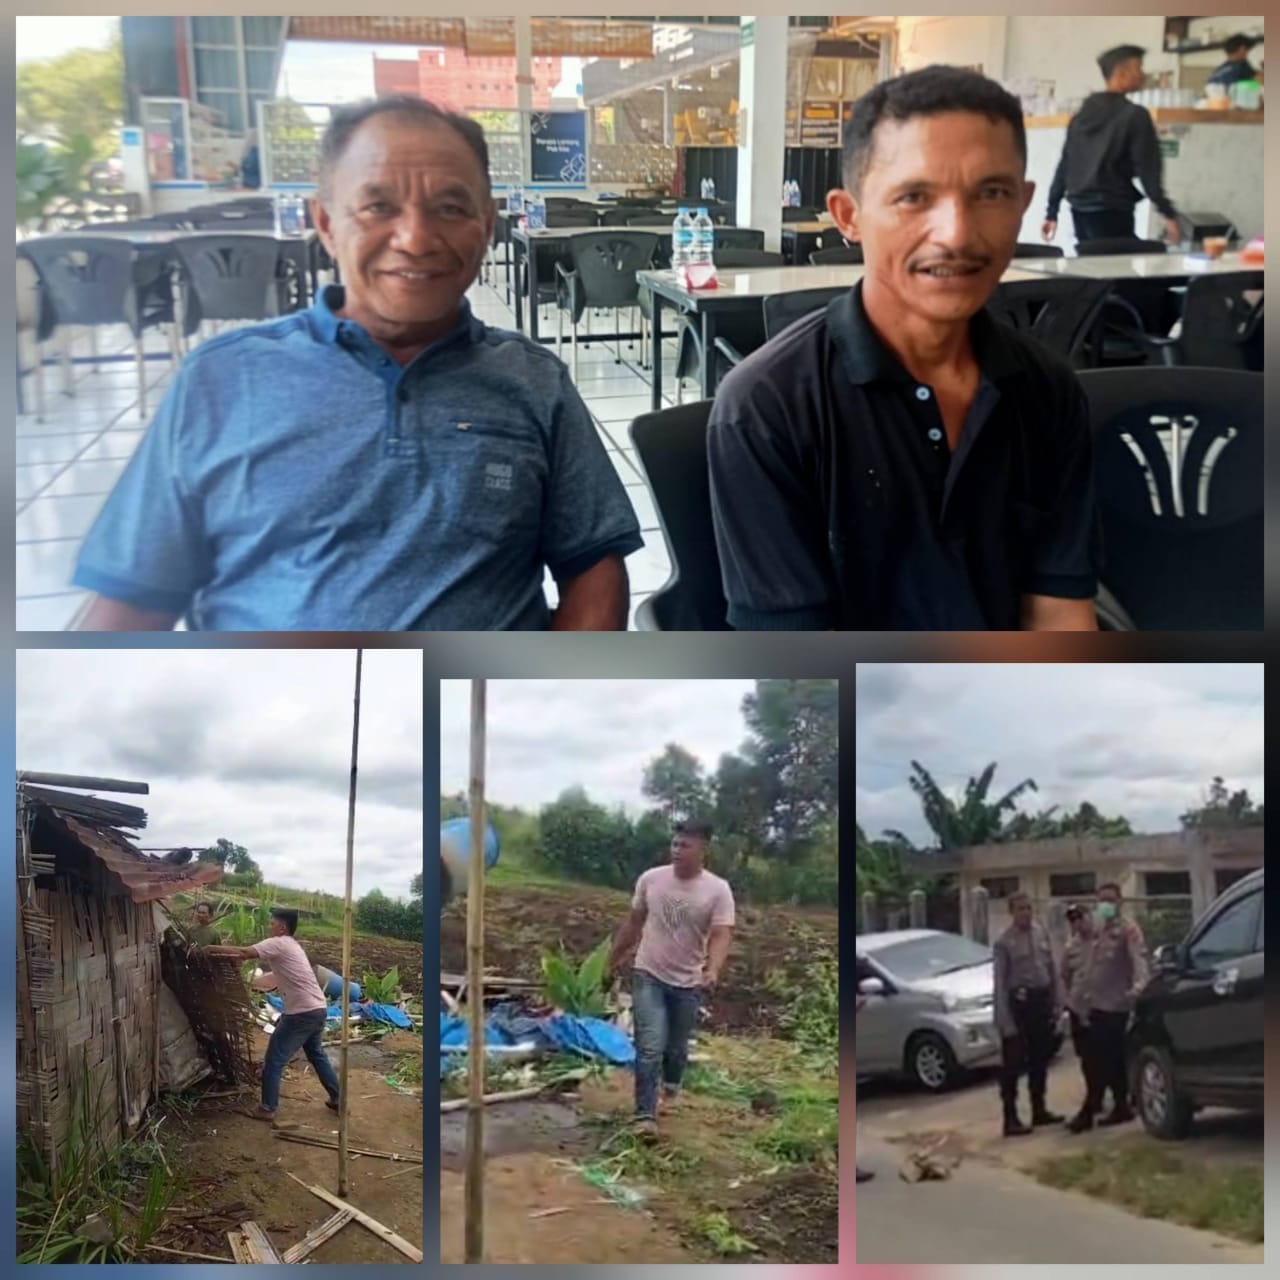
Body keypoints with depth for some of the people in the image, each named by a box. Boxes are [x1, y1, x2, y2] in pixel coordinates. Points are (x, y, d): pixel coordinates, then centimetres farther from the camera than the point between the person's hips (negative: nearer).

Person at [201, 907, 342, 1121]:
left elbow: (245, 953, -17)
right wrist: (225, 955, 14)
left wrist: (213, 949, -6)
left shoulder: (279, 944, -10)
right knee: (317, 1056, 24)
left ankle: (267, 1108, 10)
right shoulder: (290, 945, 18)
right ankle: (337, 1099, 31)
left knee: (274, 1061, 3)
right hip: (318, 1010, 9)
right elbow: (252, 954, 20)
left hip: (301, 1013, -9)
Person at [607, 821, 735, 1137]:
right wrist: (614, 960, 15)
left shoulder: (718, 890, -12)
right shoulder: (650, 879, -6)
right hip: (649, 975, 0)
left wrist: (713, 970, -37)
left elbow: (721, 935, -19)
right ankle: (645, 1114, -7)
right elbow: (633, 923, 7)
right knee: (650, 1047, -13)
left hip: (688, 983, 0)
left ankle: (671, 1083, 47)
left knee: (676, 1047, 17)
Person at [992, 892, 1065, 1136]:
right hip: (1018, 1002, -6)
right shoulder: (1004, 942, -11)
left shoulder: (1042, 932, 5)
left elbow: (1052, 969, 11)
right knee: (1013, 1063, -2)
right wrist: (1005, 1021, -15)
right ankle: (1010, 1118, 2)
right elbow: (1000, 983, -12)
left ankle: (1039, 1110, 30)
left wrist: (1057, 1002, 6)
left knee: (1040, 1059, 16)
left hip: (1042, 999, 6)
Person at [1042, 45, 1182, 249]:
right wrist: (1168, 214, -11)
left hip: (1080, 209, 7)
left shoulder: (1081, 114, 14)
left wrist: (1052, 213, 16)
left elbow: (1064, 166, 14)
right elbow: (1148, 169, -12)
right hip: (1112, 211, -7)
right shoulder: (1134, 115, -6)